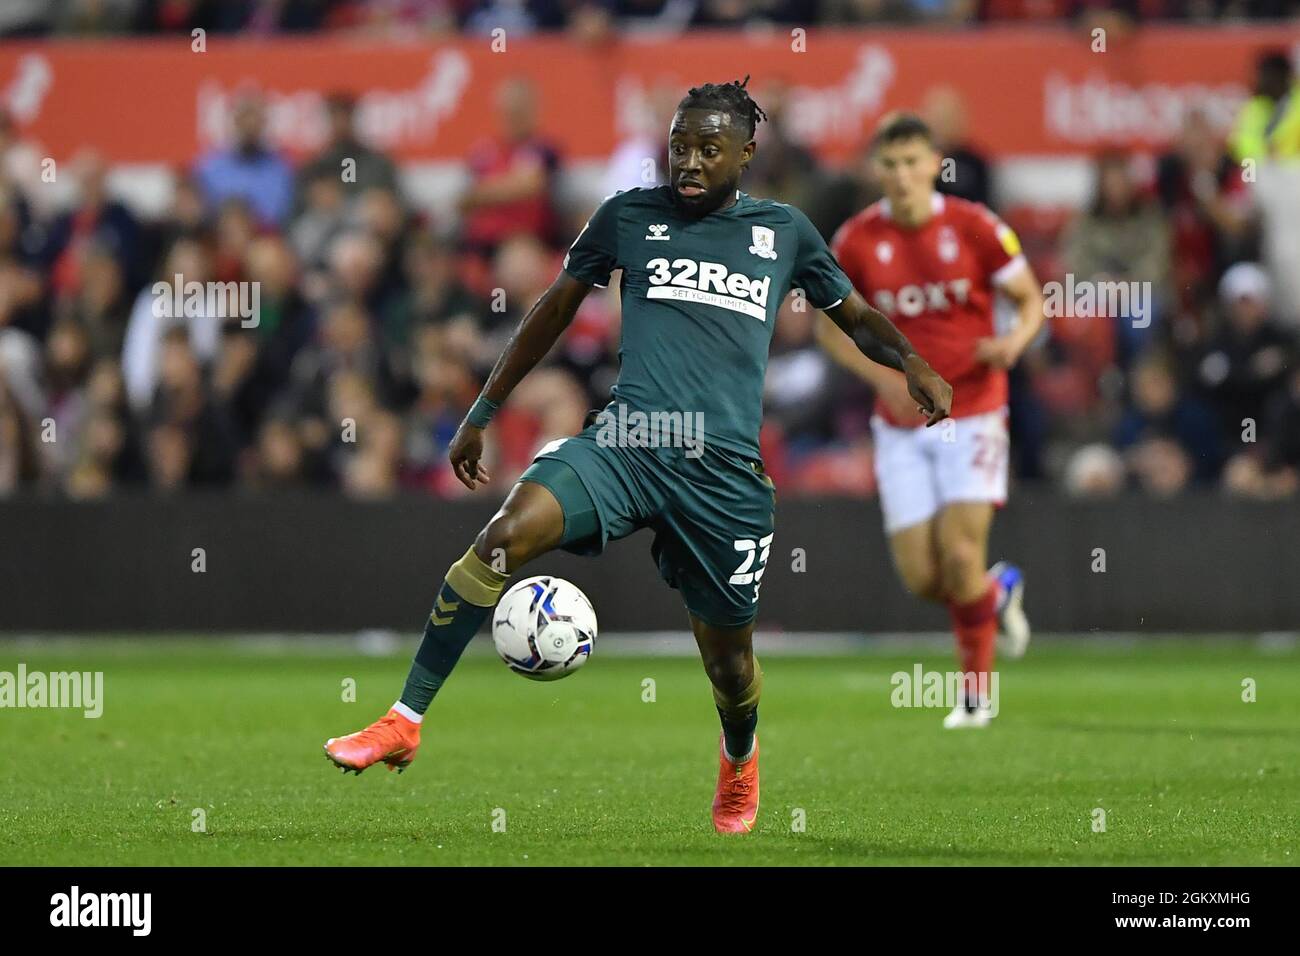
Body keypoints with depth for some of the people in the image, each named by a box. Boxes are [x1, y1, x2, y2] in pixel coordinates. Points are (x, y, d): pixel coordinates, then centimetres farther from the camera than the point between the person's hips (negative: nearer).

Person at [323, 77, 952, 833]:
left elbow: (855, 315, 22)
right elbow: (558, 307, 20)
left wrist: (912, 364, 1)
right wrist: (483, 413, 22)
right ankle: (405, 723, -21)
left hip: (726, 470, 1)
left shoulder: (783, 231, 12)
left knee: (728, 653, 7)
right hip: (626, 442, -1)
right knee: (506, 536, -26)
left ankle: (740, 759, 44)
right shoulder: (631, 216, 11)